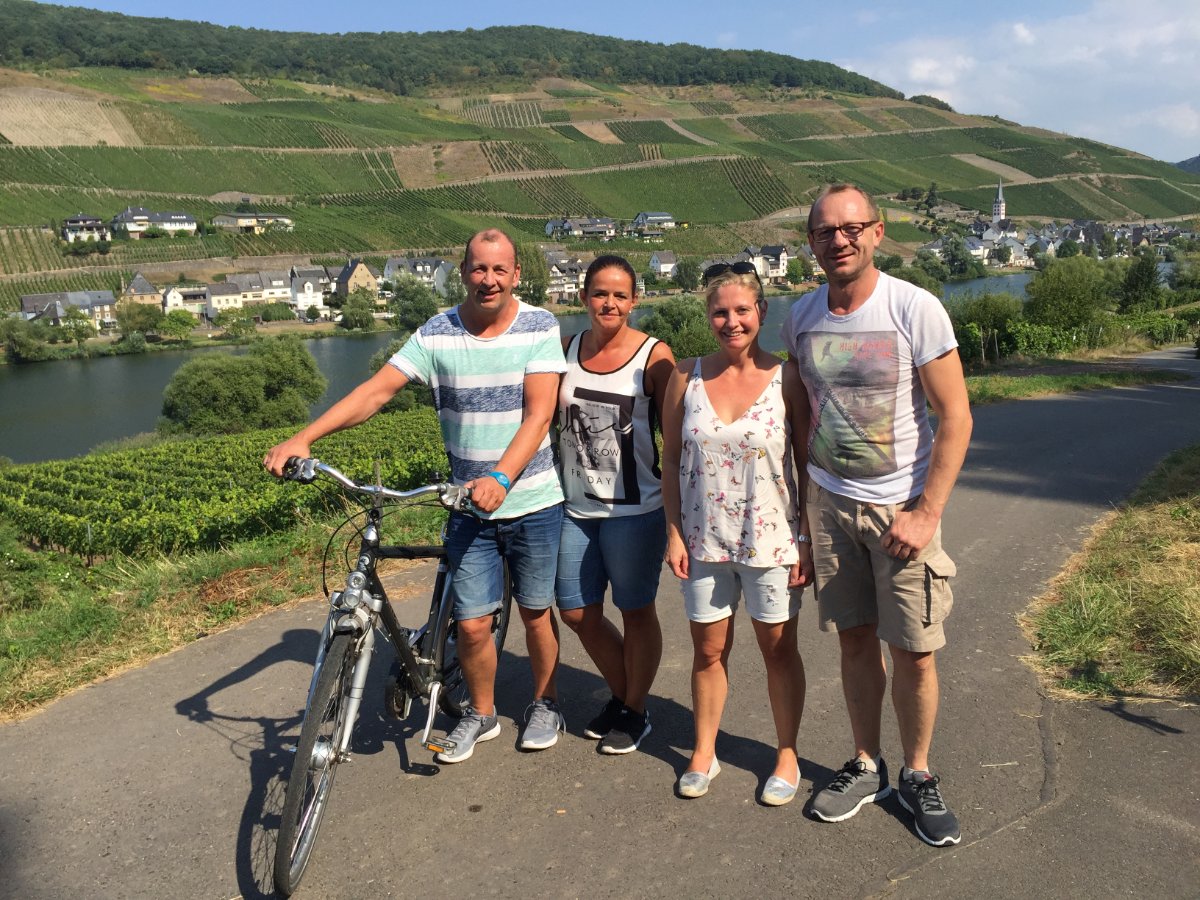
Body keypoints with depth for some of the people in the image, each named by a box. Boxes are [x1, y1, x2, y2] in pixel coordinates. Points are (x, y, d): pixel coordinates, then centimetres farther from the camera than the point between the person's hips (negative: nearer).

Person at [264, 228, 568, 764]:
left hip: (534, 502, -1)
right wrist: (303, 438, -22)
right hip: (469, 505, 2)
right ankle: (480, 715, 31)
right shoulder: (437, 333, -3)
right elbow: (378, 389, -10)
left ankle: (544, 705, 38)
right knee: (472, 623, 4)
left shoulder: (540, 328, -7)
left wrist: (500, 478, -31)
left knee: (535, 614, 13)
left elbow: (538, 414, -16)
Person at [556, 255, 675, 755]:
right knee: (576, 612, 13)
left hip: (634, 509, -5)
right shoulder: (566, 349, 5)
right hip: (576, 507, 5)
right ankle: (620, 694, 36)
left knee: (636, 612, 8)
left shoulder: (654, 356, -8)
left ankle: (635, 712, 29)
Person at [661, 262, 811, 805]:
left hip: (771, 538, -2)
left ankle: (787, 755, 31)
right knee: (708, 649, 14)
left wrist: (807, 541, -6)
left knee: (779, 648, 12)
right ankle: (704, 752, 33)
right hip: (704, 540, 2)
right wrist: (674, 532, -1)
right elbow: (671, 461, 4)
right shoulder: (687, 377, -1)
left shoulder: (785, 378, -6)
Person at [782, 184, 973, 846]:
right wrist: (797, 500, 10)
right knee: (855, 641, 12)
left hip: (901, 506, -3)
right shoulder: (801, 317, 2)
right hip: (829, 503, 3)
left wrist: (926, 514, -15)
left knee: (913, 653, 3)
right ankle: (866, 767, 29)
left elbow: (955, 418, -10)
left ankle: (917, 775, 25)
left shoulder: (915, 309, -11)